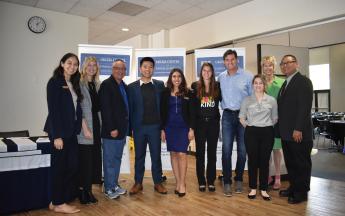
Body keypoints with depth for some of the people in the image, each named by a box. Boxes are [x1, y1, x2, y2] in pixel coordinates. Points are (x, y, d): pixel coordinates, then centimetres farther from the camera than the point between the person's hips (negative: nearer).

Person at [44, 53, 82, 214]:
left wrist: (78, 127, 4)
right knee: (59, 166, 2)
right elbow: (53, 110, -14)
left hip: (71, 130, 7)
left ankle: (57, 200, 23)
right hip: (59, 130, -7)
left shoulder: (74, 84, 13)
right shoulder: (55, 82, -9)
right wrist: (57, 136, -18)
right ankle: (58, 203, 17)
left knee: (72, 165, 8)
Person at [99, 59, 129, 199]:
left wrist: (126, 127, 9)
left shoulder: (124, 86, 13)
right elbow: (105, 108, -16)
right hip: (111, 130, -8)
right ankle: (109, 189, 16)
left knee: (117, 158, 16)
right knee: (110, 160, 3)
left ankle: (114, 185, 29)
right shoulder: (106, 84, -10)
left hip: (122, 129, 8)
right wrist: (112, 129, -19)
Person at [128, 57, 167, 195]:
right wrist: (130, 127, -2)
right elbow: (130, 108, 3)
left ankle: (158, 182, 20)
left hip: (155, 126, 0)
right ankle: (138, 183, 23)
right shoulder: (132, 87, 3)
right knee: (139, 156, 10)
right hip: (138, 126, 0)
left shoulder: (160, 85, 5)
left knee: (156, 155, 6)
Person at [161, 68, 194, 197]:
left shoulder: (187, 93, 2)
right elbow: (162, 112, 6)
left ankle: (182, 183, 4)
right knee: (173, 154, 6)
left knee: (181, 154, -7)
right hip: (169, 127, 2)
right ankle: (178, 182, 16)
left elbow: (191, 112, 1)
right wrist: (162, 129, 2)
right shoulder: (165, 93, 5)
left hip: (183, 127, -2)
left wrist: (191, 128, -5)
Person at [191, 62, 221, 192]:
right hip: (200, 122, -1)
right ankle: (201, 181, 17)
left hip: (213, 122, 1)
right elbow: (192, 104, 0)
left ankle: (211, 181, 19)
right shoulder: (195, 86, 0)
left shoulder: (217, 86, 4)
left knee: (212, 152, 8)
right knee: (200, 152, 5)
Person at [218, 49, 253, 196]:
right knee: (226, 150, -2)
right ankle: (227, 182, 8)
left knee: (242, 150, 8)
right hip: (227, 115, 1)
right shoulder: (220, 78, 6)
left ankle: (239, 179, 24)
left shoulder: (247, 76, -2)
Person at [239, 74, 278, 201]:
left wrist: (268, 127, 4)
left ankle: (264, 189, 16)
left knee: (264, 160, 4)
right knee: (252, 160, 3)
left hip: (267, 132, 1)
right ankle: (253, 188, 16)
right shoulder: (247, 100, 4)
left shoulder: (272, 100, 5)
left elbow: (275, 118, 10)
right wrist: (249, 127, 0)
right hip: (251, 132, 0)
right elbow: (241, 118, 6)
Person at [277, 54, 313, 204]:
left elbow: (305, 107, -18)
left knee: (302, 163, 6)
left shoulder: (303, 81, -9)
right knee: (290, 162, 15)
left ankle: (301, 192, 19)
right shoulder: (285, 84, 17)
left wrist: (298, 129, -21)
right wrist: (282, 128, 10)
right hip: (286, 133, 8)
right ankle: (293, 187, 29)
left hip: (299, 132, -8)